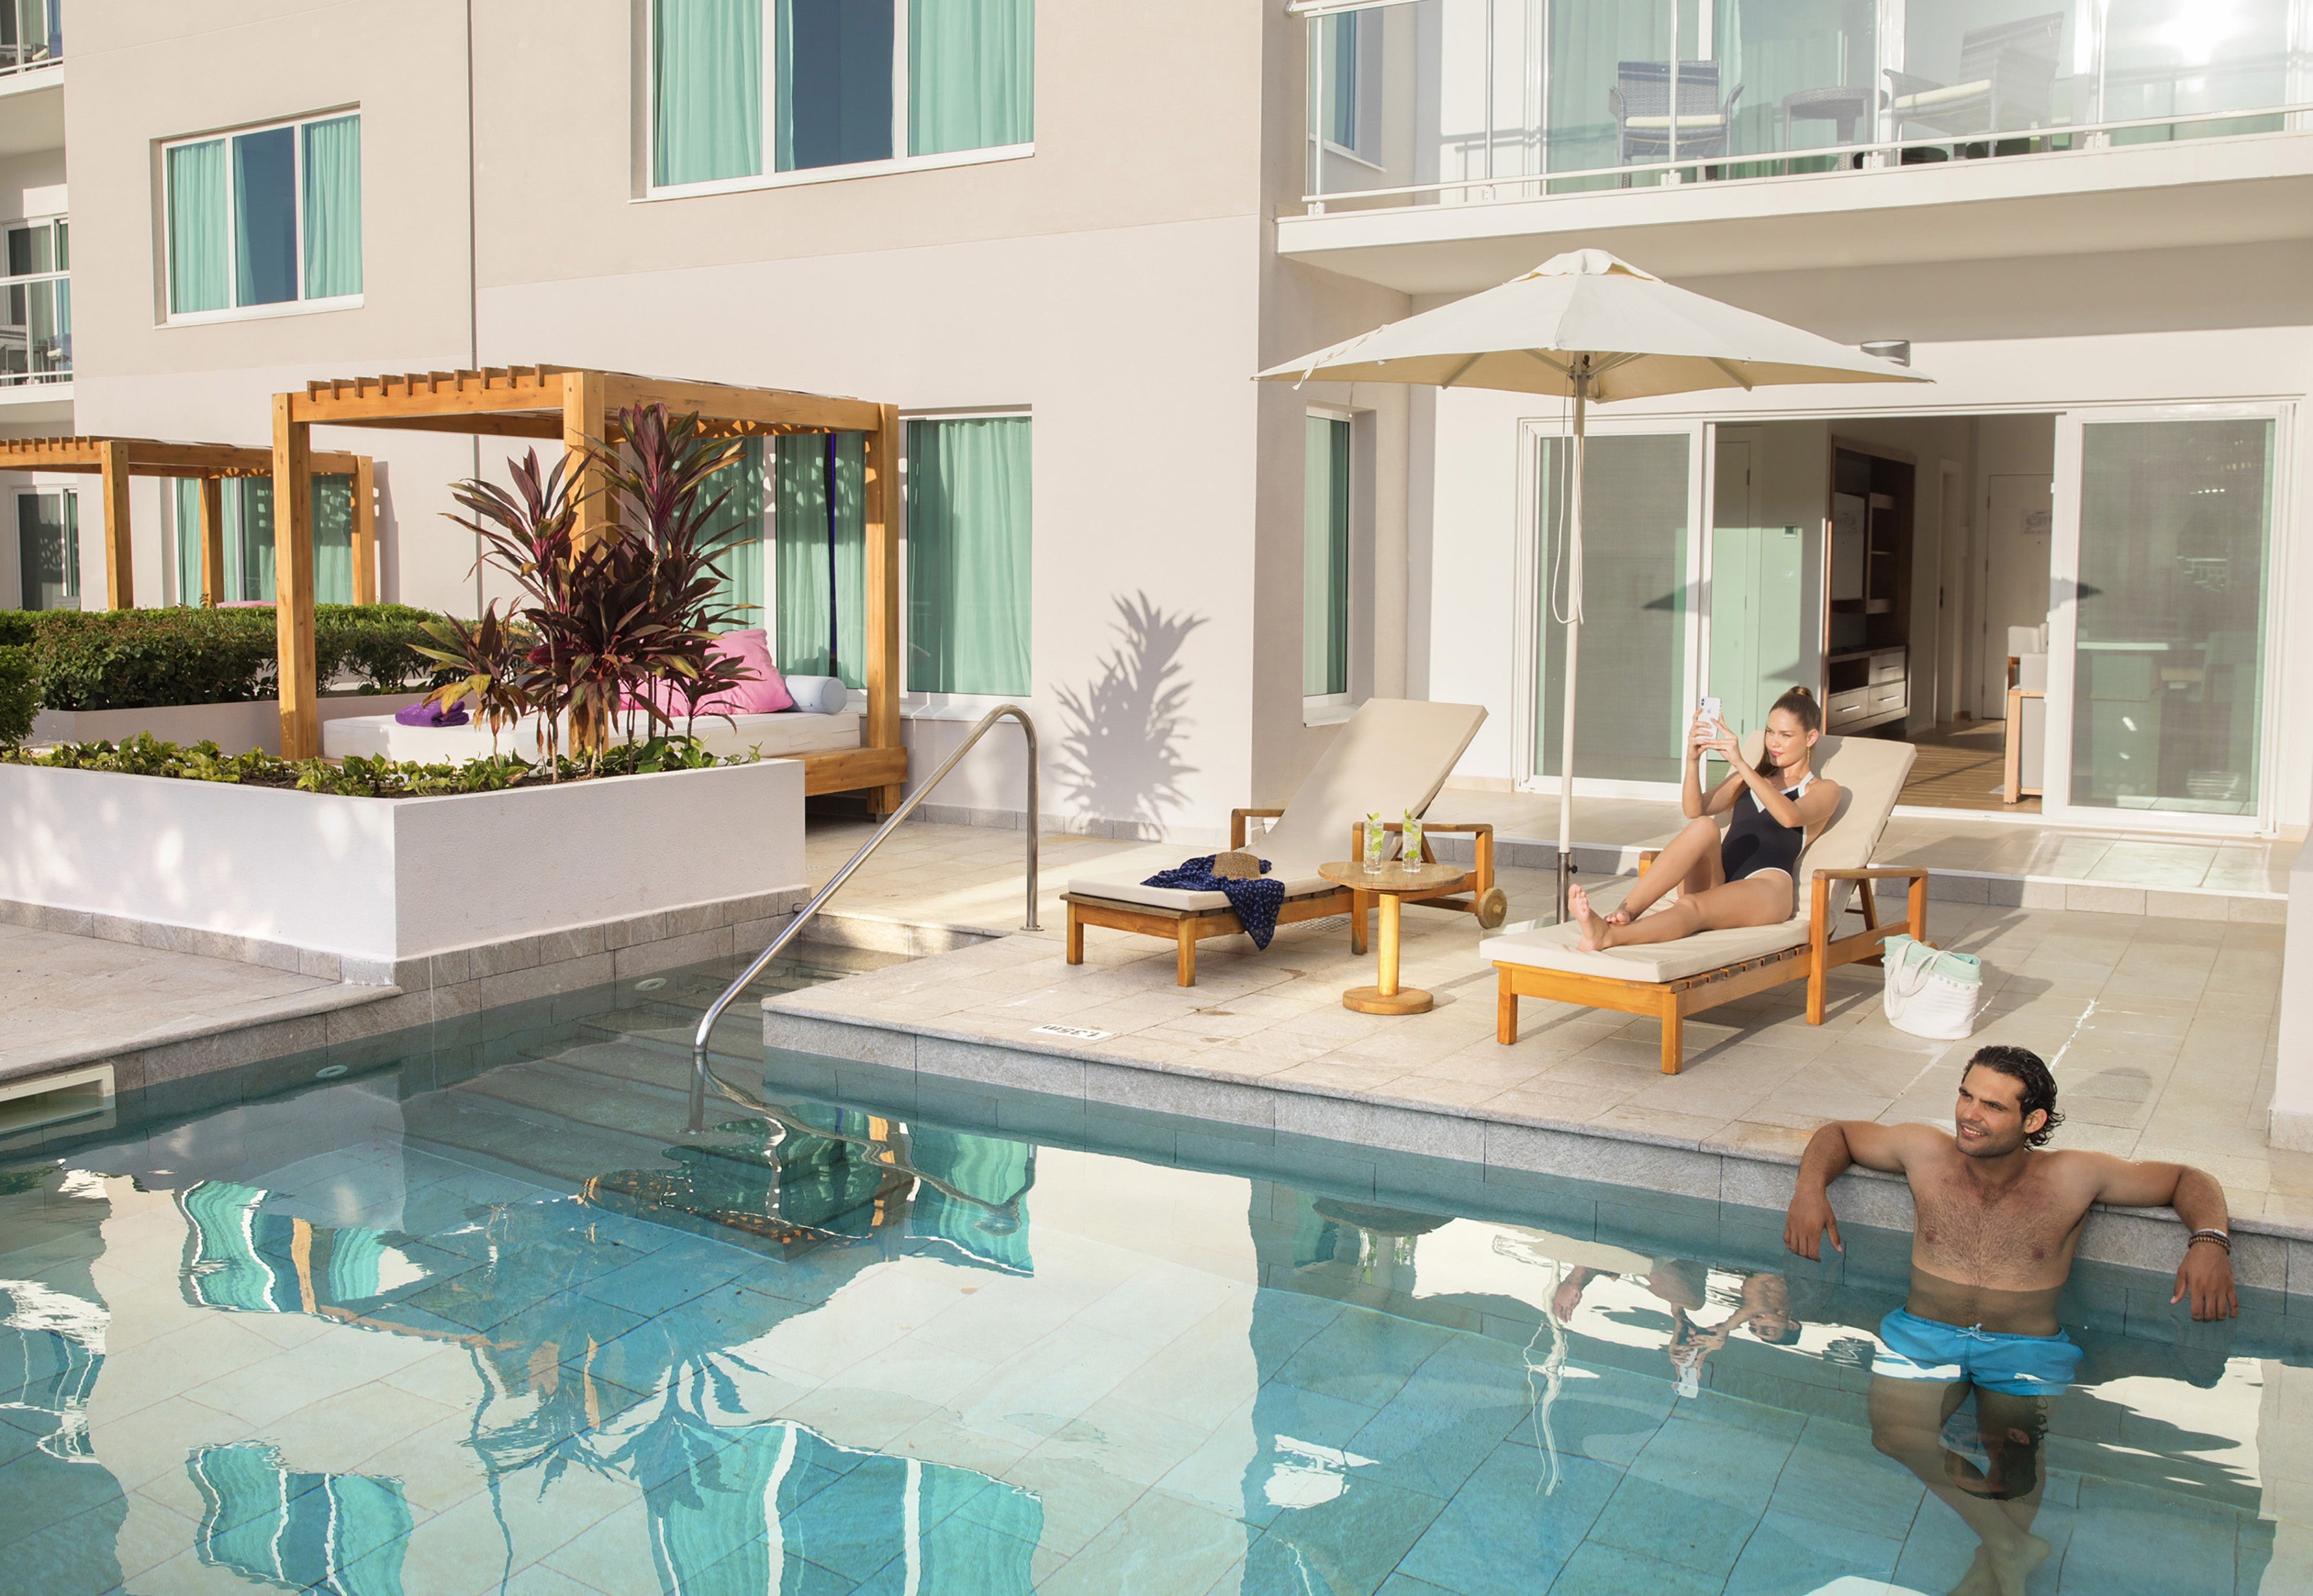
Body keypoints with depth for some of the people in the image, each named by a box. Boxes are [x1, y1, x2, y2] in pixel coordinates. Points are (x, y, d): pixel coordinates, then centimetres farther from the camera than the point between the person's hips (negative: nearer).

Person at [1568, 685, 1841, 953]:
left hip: (1765, 888, -3)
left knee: (1693, 906, -36)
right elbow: (1694, 810, 11)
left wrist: (1740, 764, -17)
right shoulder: (1749, 778, 30)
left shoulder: (1823, 790, 17)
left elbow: (1789, 816, -9)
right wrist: (1693, 760, -7)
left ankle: (1607, 936, -62)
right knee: (1703, 827, -31)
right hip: (1713, 882, 4)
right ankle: (1624, 913, -49)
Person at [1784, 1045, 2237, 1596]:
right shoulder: (1926, 1153, 1)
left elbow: (2188, 1181, 7)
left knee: (2015, 1462, -27)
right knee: (1895, 1439, -25)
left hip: (2028, 1349, -1)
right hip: (1925, 1336, 1)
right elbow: (1839, 1134, 16)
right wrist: (1810, 1188, -4)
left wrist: (2209, 1242, -14)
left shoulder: (2074, 1178, -2)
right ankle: (2014, 1546, -15)